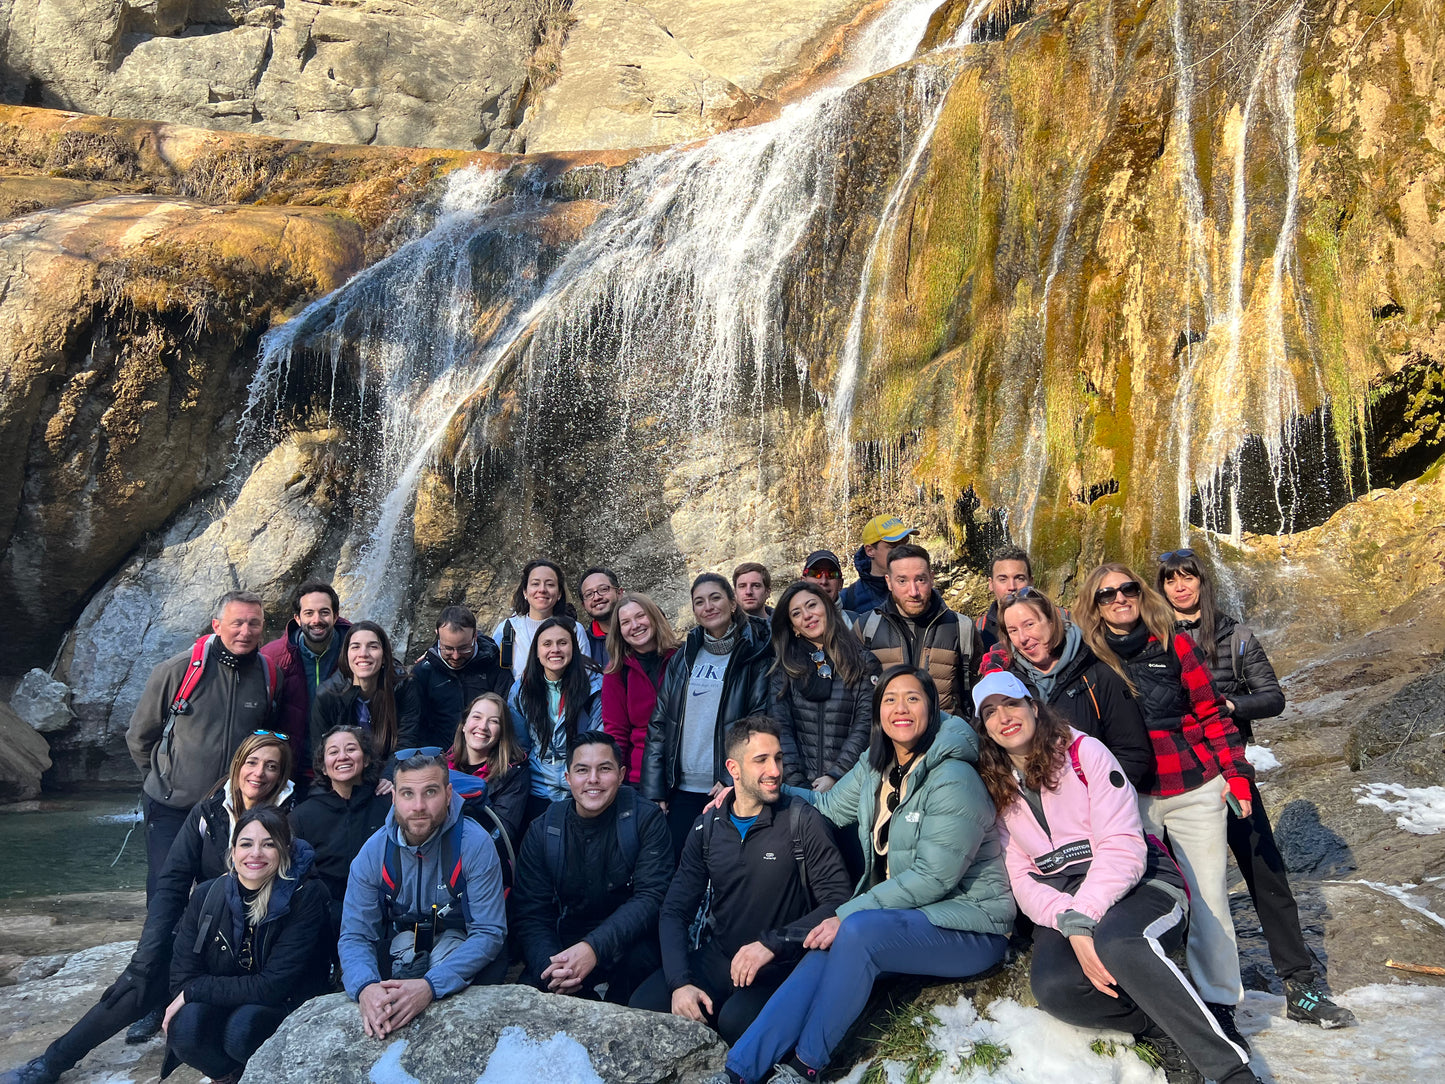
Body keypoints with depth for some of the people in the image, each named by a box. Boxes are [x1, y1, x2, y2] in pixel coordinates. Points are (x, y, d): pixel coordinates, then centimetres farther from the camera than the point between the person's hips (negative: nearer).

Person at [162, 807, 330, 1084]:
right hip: (222, 1006, 3)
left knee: (242, 1027, -33)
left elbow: (273, 986, -20)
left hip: (286, 1008, -3)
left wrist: (193, 992, -16)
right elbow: (183, 976, -2)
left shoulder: (306, 896, -18)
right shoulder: (206, 895, -4)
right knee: (186, 1026, -28)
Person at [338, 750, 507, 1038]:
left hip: (459, 941, -2)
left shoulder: (475, 844, -23)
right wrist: (365, 987, -37)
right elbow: (355, 936, -12)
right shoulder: (374, 852, -13)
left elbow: (489, 933, -24)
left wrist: (430, 986, -41)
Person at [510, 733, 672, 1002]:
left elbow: (652, 897, -16)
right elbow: (529, 913, -4)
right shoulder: (542, 830, 0)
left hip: (628, 942, -2)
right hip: (563, 945, 2)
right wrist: (549, 967, -25)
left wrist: (593, 947, -31)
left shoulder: (646, 819, -7)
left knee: (639, 956, -34)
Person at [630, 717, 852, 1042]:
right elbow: (675, 911, 4)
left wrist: (772, 943, -22)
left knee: (736, 1021, -32)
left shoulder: (803, 822, -7)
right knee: (643, 1006, -19)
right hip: (717, 956, 4)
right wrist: (680, 981, -12)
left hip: (780, 966, -4)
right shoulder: (707, 828, 5)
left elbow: (839, 900, -13)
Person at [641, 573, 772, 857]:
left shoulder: (754, 656, 0)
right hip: (683, 789, 3)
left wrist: (733, 780, -16)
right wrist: (653, 791, 3)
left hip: (730, 791, -3)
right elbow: (659, 725, 10)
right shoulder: (683, 658, 12)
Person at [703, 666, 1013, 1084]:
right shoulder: (876, 766, 6)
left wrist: (848, 914, -22)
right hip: (898, 917, 6)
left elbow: (934, 878, -21)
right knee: (825, 953, -21)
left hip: (967, 924, -6)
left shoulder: (954, 779, -19)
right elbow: (830, 807, 18)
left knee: (858, 930, -31)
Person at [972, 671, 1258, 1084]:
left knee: (1116, 942, -39)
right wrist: (1071, 927, -18)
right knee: (1053, 988, -30)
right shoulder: (997, 792, 10)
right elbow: (1023, 880, 2)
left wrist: (1083, 918, -24)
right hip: (1062, 906, 3)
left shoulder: (1084, 752, -2)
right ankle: (1163, 1031, -9)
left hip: (1138, 883, -3)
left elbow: (1123, 848, -11)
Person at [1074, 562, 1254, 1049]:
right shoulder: (1086, 657, 0)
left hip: (1195, 789, 0)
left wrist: (1235, 773, -1)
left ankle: (1218, 1004, 18)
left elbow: (1210, 713, 4)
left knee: (1209, 895, 5)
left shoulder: (1174, 644, 1)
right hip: (1128, 798, 0)